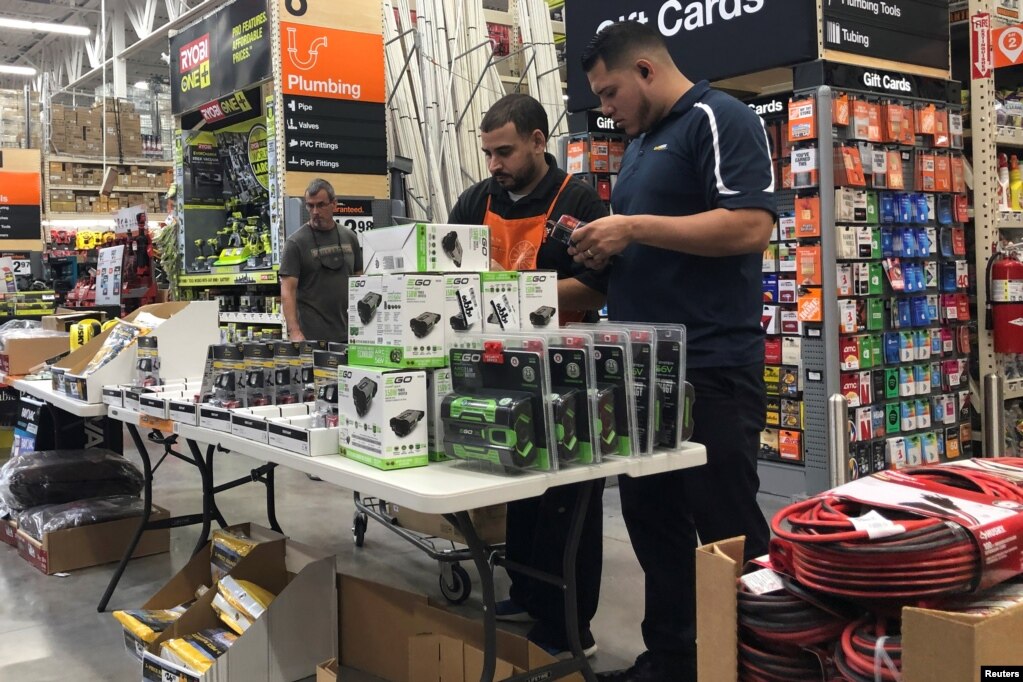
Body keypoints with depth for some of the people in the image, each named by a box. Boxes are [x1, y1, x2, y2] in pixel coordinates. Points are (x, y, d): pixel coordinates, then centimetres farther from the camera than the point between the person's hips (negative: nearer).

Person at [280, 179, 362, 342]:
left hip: (347, 333, 4)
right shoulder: (296, 242, -6)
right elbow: (287, 290, -11)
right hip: (313, 336, -4)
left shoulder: (349, 238, 8)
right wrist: (294, 332, -22)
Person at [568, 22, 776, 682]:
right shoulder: (642, 144, 20)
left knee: (729, 527, 0)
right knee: (651, 516, 13)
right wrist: (609, 249, 6)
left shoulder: (719, 119, -8)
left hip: (710, 368, -9)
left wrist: (634, 227, -18)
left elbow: (750, 227, -21)